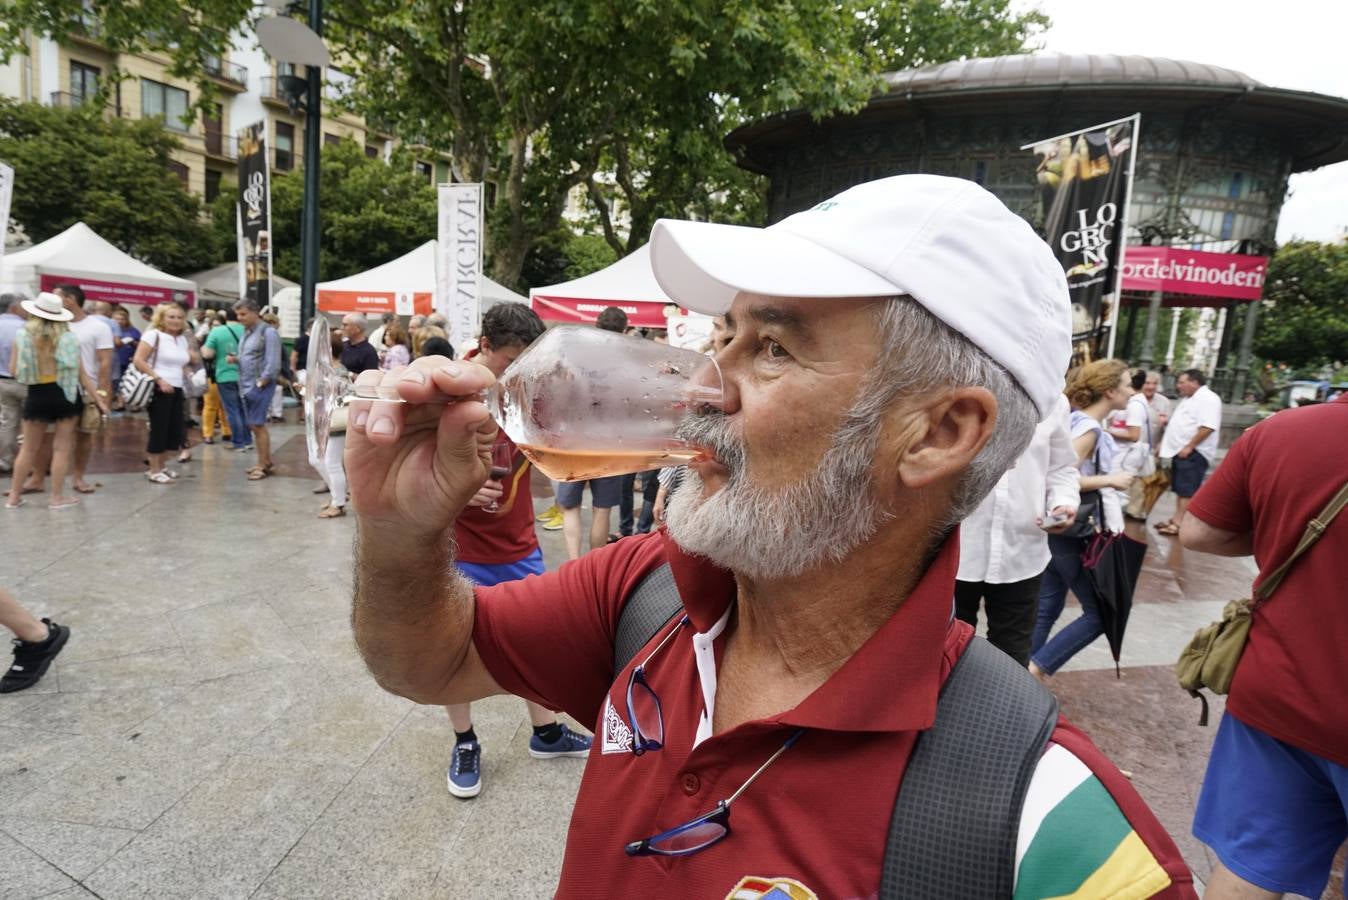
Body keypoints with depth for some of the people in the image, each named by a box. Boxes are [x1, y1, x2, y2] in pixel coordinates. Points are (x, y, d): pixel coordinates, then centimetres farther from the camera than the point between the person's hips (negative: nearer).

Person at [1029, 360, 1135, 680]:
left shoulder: (1076, 420, 9)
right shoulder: (1089, 429, -18)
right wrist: (1109, 480, -19)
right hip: (1072, 532, -9)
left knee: (1047, 608, 14)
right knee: (1099, 614, 2)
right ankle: (1039, 666, 3)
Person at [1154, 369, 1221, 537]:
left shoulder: (1208, 398, -14)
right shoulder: (1189, 399, 18)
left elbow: (1207, 427, -24)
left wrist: (1189, 447, -23)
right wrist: (1167, 422, 11)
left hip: (1193, 453, -10)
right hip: (1181, 451, 10)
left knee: (1187, 490, -8)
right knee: (1180, 489, 13)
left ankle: (1180, 524, -7)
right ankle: (1176, 519, 20)